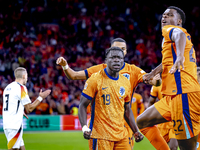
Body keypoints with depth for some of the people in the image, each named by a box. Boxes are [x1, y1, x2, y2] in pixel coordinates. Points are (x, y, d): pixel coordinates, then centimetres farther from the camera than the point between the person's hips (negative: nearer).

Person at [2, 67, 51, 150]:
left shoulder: (8, 87, 16)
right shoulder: (21, 87, -10)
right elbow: (29, 109, -8)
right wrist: (41, 97, 1)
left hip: (6, 124, 9)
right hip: (15, 125, -9)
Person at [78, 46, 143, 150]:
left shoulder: (126, 83, 11)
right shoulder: (96, 79, -6)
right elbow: (83, 105, -5)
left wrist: (136, 131, 14)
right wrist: (84, 128, -19)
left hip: (121, 135, 6)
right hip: (100, 136, -5)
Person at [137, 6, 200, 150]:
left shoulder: (169, 29, -1)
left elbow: (179, 34, -27)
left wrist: (180, 55, -46)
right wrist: (152, 73, 57)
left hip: (183, 94, -10)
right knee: (142, 121, 20)